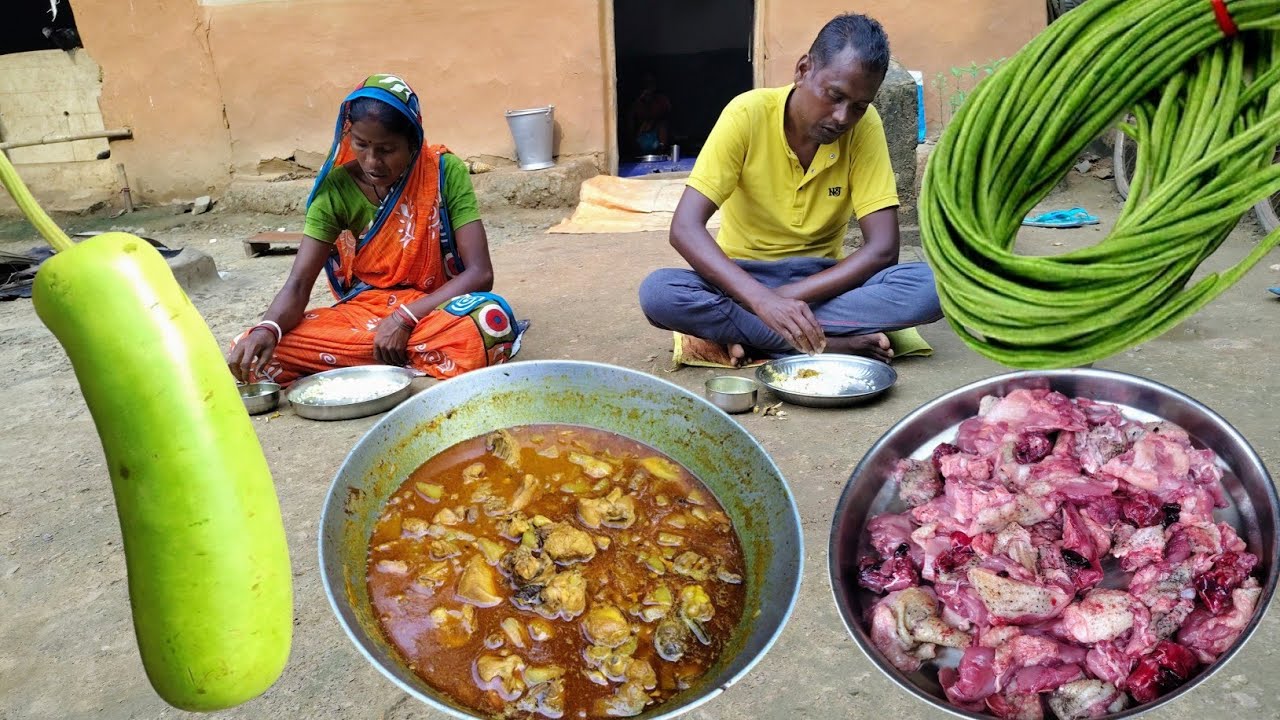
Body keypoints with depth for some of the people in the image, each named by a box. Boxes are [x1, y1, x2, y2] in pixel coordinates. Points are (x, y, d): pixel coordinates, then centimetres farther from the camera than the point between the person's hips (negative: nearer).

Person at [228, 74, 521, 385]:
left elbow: (479, 272, -16)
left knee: (492, 319, -38)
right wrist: (267, 328, -31)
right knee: (250, 355, -20)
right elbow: (298, 284, -9)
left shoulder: (445, 172, -11)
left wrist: (404, 318, -24)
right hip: (362, 312, 3)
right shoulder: (337, 187, -5)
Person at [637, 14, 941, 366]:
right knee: (657, 293, -32)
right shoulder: (748, 114, -17)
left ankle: (751, 335, -24)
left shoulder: (864, 125, -11)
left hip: (821, 281, 2)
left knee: (927, 286, -26)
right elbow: (685, 229, -25)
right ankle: (834, 345, -26)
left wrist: (789, 298, -26)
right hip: (745, 279, -1)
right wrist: (762, 300, -40)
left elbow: (883, 248, -15)